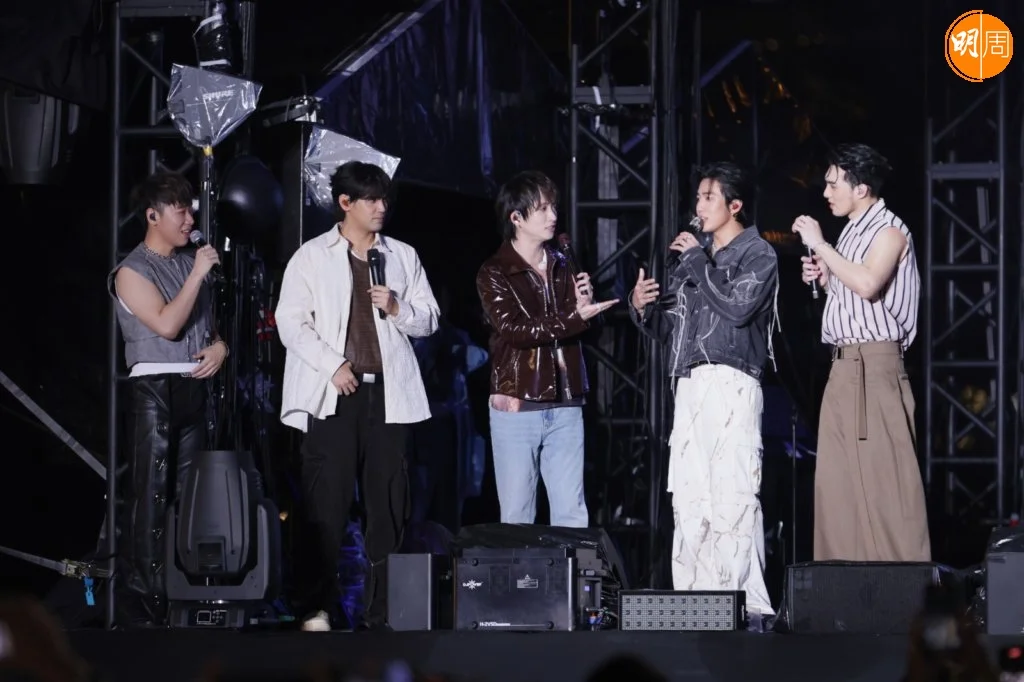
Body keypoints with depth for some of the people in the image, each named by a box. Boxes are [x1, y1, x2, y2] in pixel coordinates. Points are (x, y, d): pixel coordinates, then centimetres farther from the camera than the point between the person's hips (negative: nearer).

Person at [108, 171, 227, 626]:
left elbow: (210, 319, 25)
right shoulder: (132, 272, -5)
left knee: (189, 491, 6)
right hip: (155, 388, -7)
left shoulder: (191, 261, 15)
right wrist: (198, 274, -15)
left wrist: (220, 345, 3)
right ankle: (142, 597, -8)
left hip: (194, 385, 7)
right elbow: (168, 324, -18)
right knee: (151, 494, -8)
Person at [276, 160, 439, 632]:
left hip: (387, 393, 3)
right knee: (327, 504, -7)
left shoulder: (403, 256, 15)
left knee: (388, 504, 1)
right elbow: (291, 322, -1)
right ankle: (320, 607, -3)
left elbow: (429, 321, 15)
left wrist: (397, 308, -5)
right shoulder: (312, 257, 5)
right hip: (332, 394, -3)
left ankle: (381, 610, 4)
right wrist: (333, 366, -11)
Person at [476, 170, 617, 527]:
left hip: (565, 406, 4)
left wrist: (583, 305, -4)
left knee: (572, 515, 3)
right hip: (517, 406, -4)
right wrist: (575, 317, -18)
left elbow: (574, 332, 17)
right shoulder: (494, 273, -2)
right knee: (517, 516, -1)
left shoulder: (562, 267, 13)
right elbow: (514, 329, -15)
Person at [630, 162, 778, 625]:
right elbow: (668, 329, 24)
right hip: (689, 386, 7)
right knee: (689, 501, 2)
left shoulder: (758, 255, 4)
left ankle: (748, 607, -16)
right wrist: (643, 309, 4)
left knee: (733, 499, -14)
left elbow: (737, 306, -14)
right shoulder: (691, 261, 24)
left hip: (731, 383, -7)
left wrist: (698, 259, -5)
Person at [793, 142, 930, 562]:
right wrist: (823, 279, 9)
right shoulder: (851, 233, 18)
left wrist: (820, 245, -17)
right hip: (843, 368, 9)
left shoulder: (889, 230, -7)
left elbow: (868, 284, -25)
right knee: (837, 480, 6)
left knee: (883, 477, -10)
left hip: (875, 365, -9)